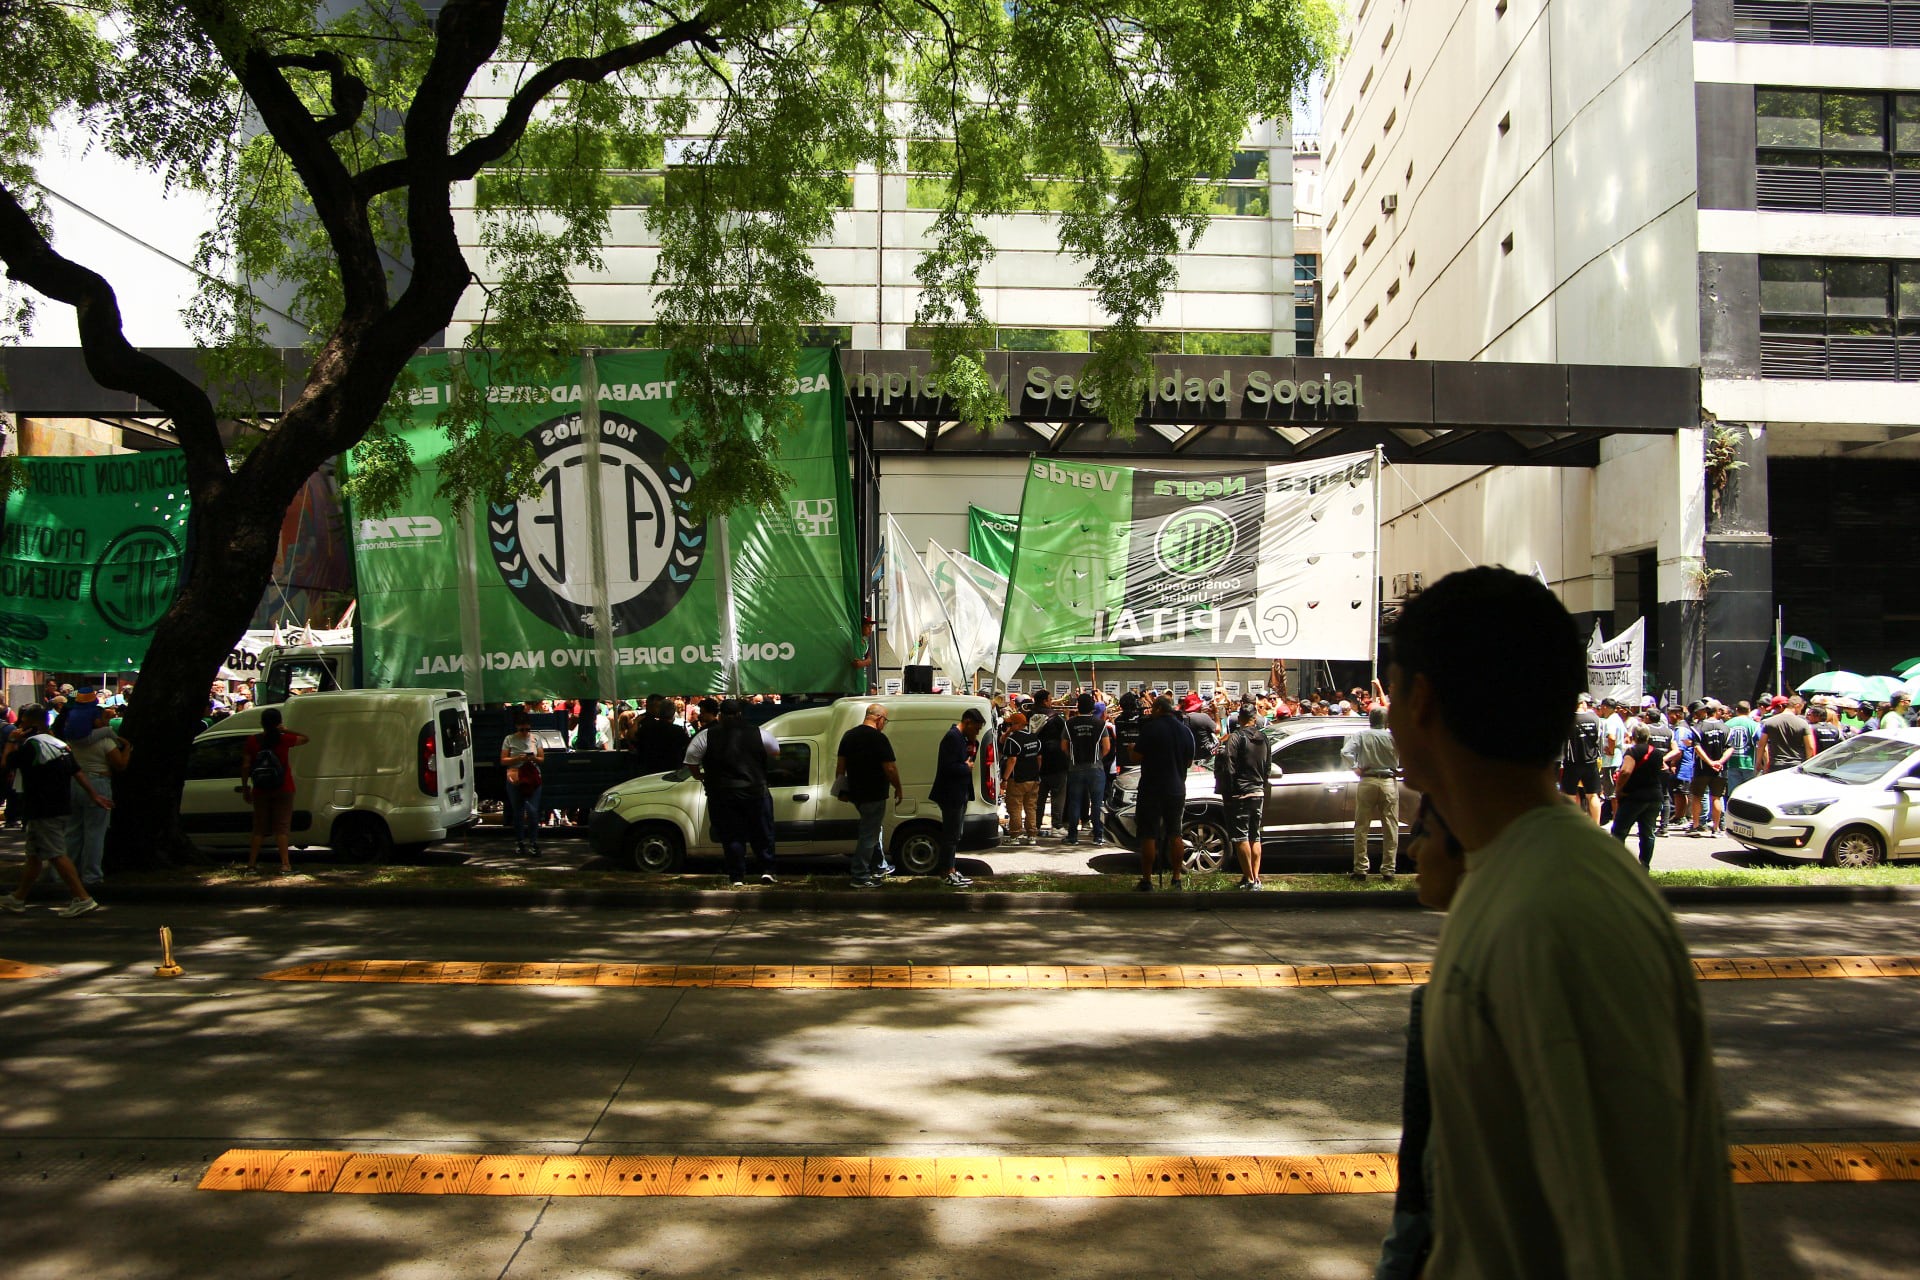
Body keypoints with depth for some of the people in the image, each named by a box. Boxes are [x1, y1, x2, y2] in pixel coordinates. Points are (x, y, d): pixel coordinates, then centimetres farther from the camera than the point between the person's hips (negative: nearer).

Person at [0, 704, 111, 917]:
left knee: (56, 855, -10)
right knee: (34, 854, 18)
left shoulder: (31, 745, -13)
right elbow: (77, 771, 11)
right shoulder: (60, 744, 12)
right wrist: (94, 794, 10)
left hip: (43, 810, -9)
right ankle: (18, 898, 30)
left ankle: (83, 898, -15)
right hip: (60, 806, 9)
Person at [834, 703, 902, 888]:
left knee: (871, 829, 23)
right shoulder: (878, 738, -16)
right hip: (874, 795, -8)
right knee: (868, 835, -1)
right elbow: (890, 768, -18)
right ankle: (860, 877, 1)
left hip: (855, 794, 8)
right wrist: (898, 789, -5)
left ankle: (878, 867, 31)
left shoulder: (848, 735, 8)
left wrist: (842, 788, 20)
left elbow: (840, 764, 13)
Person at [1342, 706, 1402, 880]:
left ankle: (1360, 869, 7)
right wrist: (1400, 771, 13)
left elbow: (1345, 753, -12)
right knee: (1390, 828, 6)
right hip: (1389, 783, 0)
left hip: (1367, 782, 0)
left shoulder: (1361, 735, -1)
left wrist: (1355, 768, 0)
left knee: (1362, 828, 7)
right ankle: (1388, 870, 5)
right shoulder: (1393, 737, -2)